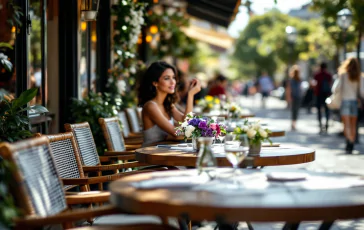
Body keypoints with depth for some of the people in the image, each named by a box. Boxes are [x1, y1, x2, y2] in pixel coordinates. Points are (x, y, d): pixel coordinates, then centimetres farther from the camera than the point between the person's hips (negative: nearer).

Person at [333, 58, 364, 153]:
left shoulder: (343, 75, -6)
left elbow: (335, 89, -8)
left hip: (345, 101, -3)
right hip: (354, 101, 3)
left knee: (346, 125, -9)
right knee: (353, 126, 12)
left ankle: (349, 141, -31)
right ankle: (351, 146, 14)